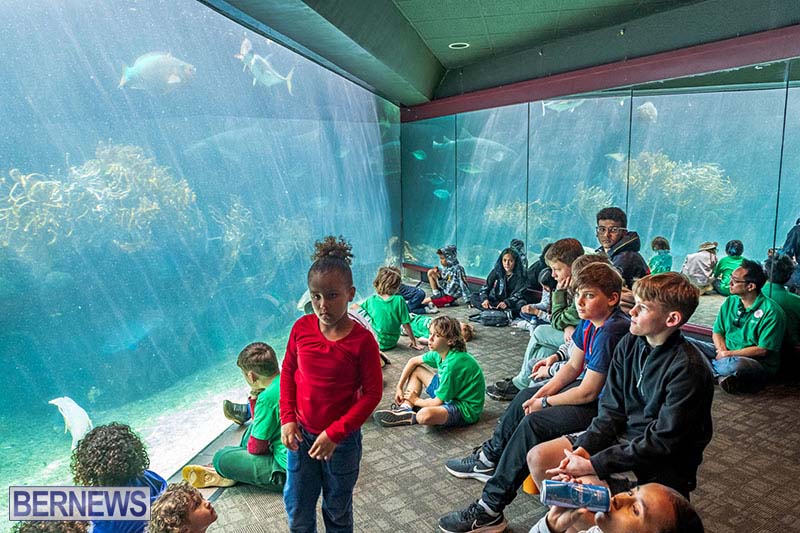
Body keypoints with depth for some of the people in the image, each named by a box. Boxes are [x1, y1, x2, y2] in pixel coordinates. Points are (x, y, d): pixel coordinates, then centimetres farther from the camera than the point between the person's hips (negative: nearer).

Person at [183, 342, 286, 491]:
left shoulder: (267, 397, -25)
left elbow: (256, 449, -13)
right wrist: (255, 398, -1)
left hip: (286, 472, -9)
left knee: (221, 458, -3)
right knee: (254, 427, 26)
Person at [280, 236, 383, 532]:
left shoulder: (361, 340, -20)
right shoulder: (302, 328, -10)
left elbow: (372, 393, -15)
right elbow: (288, 371, 3)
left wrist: (335, 433, -18)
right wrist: (287, 418, -5)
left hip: (341, 440, -3)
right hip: (300, 433, 3)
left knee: (338, 508, 20)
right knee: (297, 507, 18)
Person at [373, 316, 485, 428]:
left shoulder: (453, 363, -29)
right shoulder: (440, 352, -5)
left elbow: (437, 403, -22)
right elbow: (413, 361, 13)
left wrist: (416, 400, -4)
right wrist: (399, 387, 7)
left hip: (465, 408, -9)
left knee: (424, 415, -39)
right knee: (416, 369, 12)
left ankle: (412, 417, -4)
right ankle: (405, 409, 1)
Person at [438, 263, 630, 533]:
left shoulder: (610, 332, -29)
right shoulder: (589, 322, 0)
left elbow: (588, 392, -26)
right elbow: (573, 366, 9)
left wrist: (545, 402, -12)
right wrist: (544, 391, -4)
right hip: (588, 385, 11)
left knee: (534, 422, -22)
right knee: (526, 397, 15)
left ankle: (489, 511, -13)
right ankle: (489, 459, 34)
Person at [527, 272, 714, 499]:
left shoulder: (687, 369, -22)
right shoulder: (629, 344, -1)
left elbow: (661, 441, -22)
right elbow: (611, 410, 2)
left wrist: (592, 465, -23)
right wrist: (583, 449, -14)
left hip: (663, 464, -7)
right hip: (623, 434, 7)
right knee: (538, 457, -5)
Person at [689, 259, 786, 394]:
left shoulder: (771, 312, -13)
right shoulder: (730, 301, 7)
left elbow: (762, 350, -16)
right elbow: (717, 332, 9)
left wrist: (729, 354, -16)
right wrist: (722, 350, -11)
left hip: (757, 363, -6)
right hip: (726, 354, 7)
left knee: (735, 364, -43)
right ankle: (723, 374, -21)